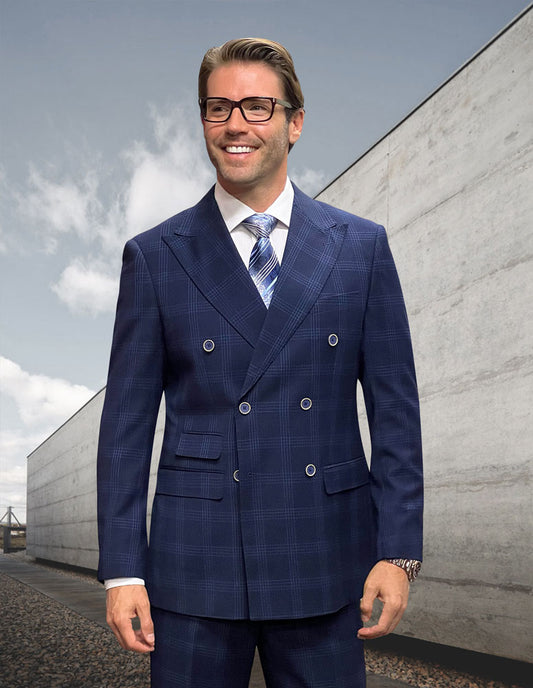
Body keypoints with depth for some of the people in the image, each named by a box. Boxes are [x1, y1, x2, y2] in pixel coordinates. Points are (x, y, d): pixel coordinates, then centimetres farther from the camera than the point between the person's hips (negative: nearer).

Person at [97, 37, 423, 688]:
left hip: (325, 561, 1)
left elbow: (394, 407, 3)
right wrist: (122, 569, -2)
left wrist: (398, 550, -2)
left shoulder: (361, 246, 4)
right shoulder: (154, 256, 2)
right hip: (195, 564, 0)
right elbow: (126, 421, 2)